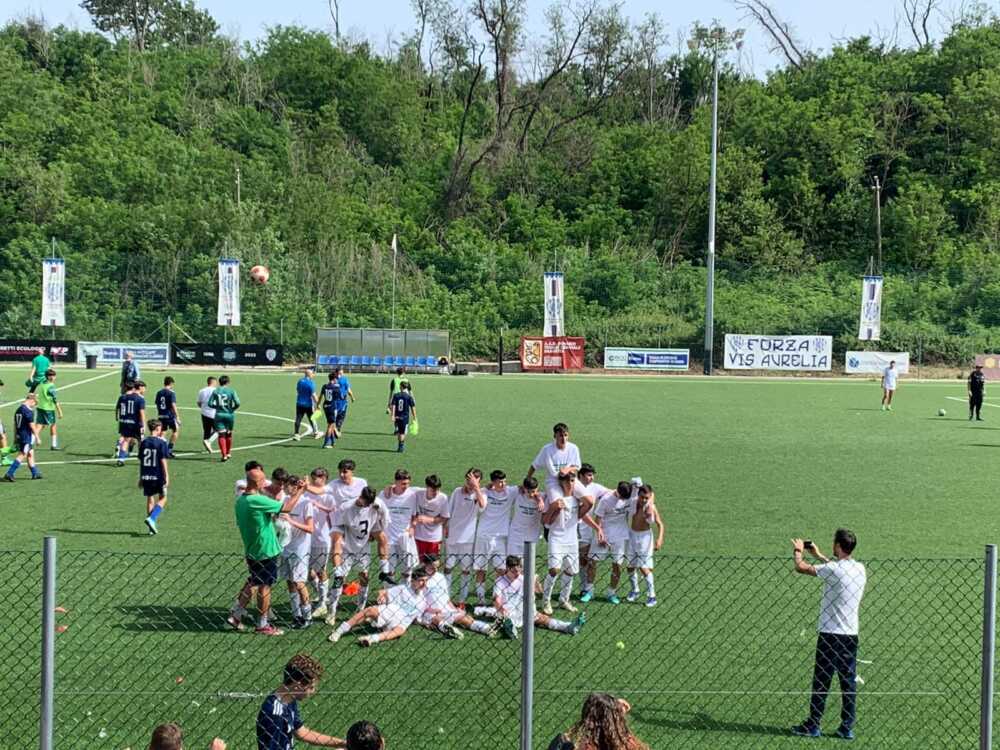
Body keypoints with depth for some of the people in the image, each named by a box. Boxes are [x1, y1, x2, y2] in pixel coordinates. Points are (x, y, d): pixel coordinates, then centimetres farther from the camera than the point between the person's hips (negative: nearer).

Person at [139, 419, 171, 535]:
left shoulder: (143, 442, 4)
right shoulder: (161, 442, -10)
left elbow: (141, 461, 8)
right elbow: (163, 461, -11)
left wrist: (141, 478, 15)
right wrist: (167, 476, -6)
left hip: (146, 476, 5)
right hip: (158, 476, -5)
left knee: (150, 499, 13)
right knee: (162, 499, 9)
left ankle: (152, 528, 14)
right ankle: (151, 519, -14)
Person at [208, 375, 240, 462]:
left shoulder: (215, 391, 0)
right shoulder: (231, 391, -5)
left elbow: (210, 404, -3)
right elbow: (237, 403, -14)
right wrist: (233, 408, 5)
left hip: (219, 415, 0)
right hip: (230, 414, 0)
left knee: (221, 435, 0)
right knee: (229, 434, 17)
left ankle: (224, 455, -10)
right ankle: (228, 453, 29)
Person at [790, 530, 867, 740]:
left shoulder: (833, 569, -17)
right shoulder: (860, 569, 5)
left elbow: (801, 567, -12)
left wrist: (798, 551, 7)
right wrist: (818, 555, 33)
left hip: (831, 635, -6)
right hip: (851, 635, 6)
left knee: (821, 682, 2)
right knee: (849, 683, 8)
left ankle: (812, 726, 8)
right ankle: (847, 728, 11)